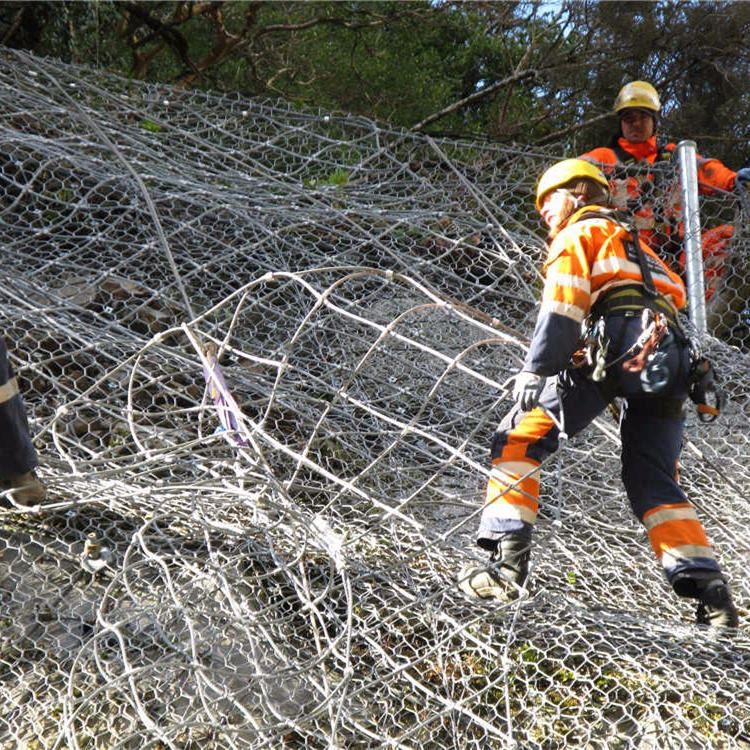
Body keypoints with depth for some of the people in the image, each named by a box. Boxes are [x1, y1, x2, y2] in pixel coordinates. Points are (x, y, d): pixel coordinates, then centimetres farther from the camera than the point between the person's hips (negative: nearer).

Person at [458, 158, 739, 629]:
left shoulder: (579, 232, 13)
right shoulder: (635, 243, 38)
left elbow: (562, 309, -3)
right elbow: (676, 294, 29)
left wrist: (535, 373, -11)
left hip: (621, 346, -7)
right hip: (673, 360, 8)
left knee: (520, 437, -3)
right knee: (654, 482, 14)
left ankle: (507, 559, -16)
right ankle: (710, 592, 2)